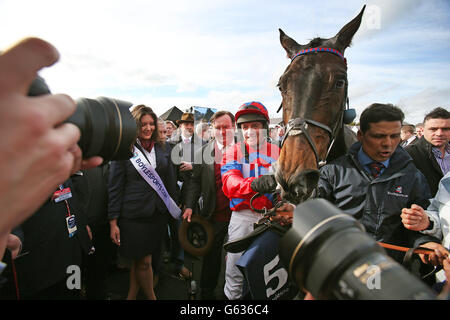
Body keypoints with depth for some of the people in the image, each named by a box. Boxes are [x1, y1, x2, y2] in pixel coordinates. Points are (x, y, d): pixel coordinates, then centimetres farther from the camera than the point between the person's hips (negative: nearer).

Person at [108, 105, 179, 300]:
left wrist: (175, 209, 13)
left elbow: (171, 182, 12)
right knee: (144, 262, 6)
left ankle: (131, 296, 34)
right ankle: (151, 297, 28)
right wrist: (113, 222, -7)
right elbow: (115, 188, -6)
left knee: (139, 261, 15)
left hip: (159, 215, 4)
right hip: (134, 216, -4)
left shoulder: (163, 149, 6)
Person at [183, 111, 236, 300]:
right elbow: (196, 181, 4)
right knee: (211, 254, 15)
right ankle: (207, 292, 36)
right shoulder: (204, 152, -1)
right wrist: (189, 206, -5)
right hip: (215, 215, 1)